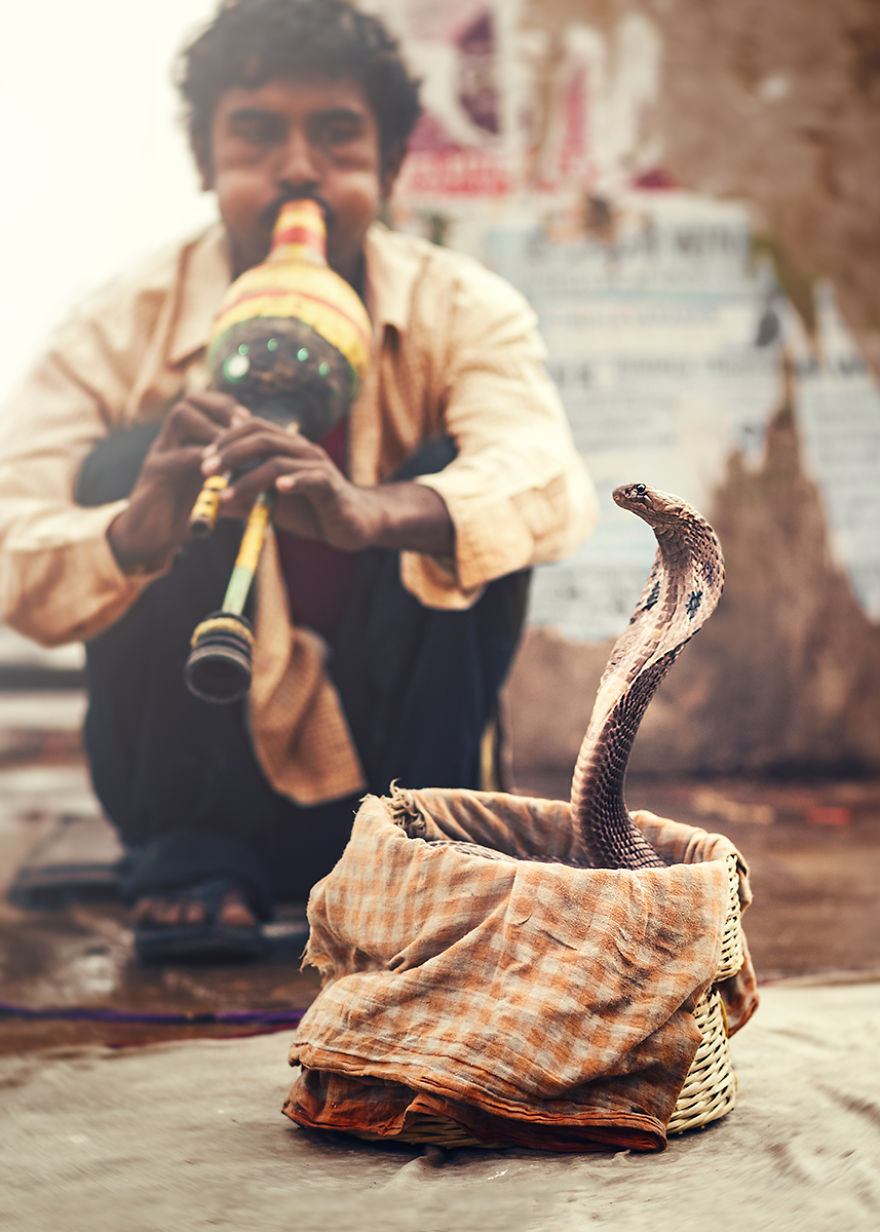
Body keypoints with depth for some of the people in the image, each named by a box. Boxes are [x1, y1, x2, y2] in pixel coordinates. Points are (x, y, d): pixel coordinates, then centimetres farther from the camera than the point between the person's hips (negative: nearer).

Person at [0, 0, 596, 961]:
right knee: (131, 459, -21)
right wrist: (131, 532, -47)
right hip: (204, 768, 0)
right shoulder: (124, 329, -11)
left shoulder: (462, 313, -10)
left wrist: (373, 512, -53)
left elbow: (551, 485, -31)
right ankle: (187, 861, -13)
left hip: (383, 762, 0)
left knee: (461, 495, -22)